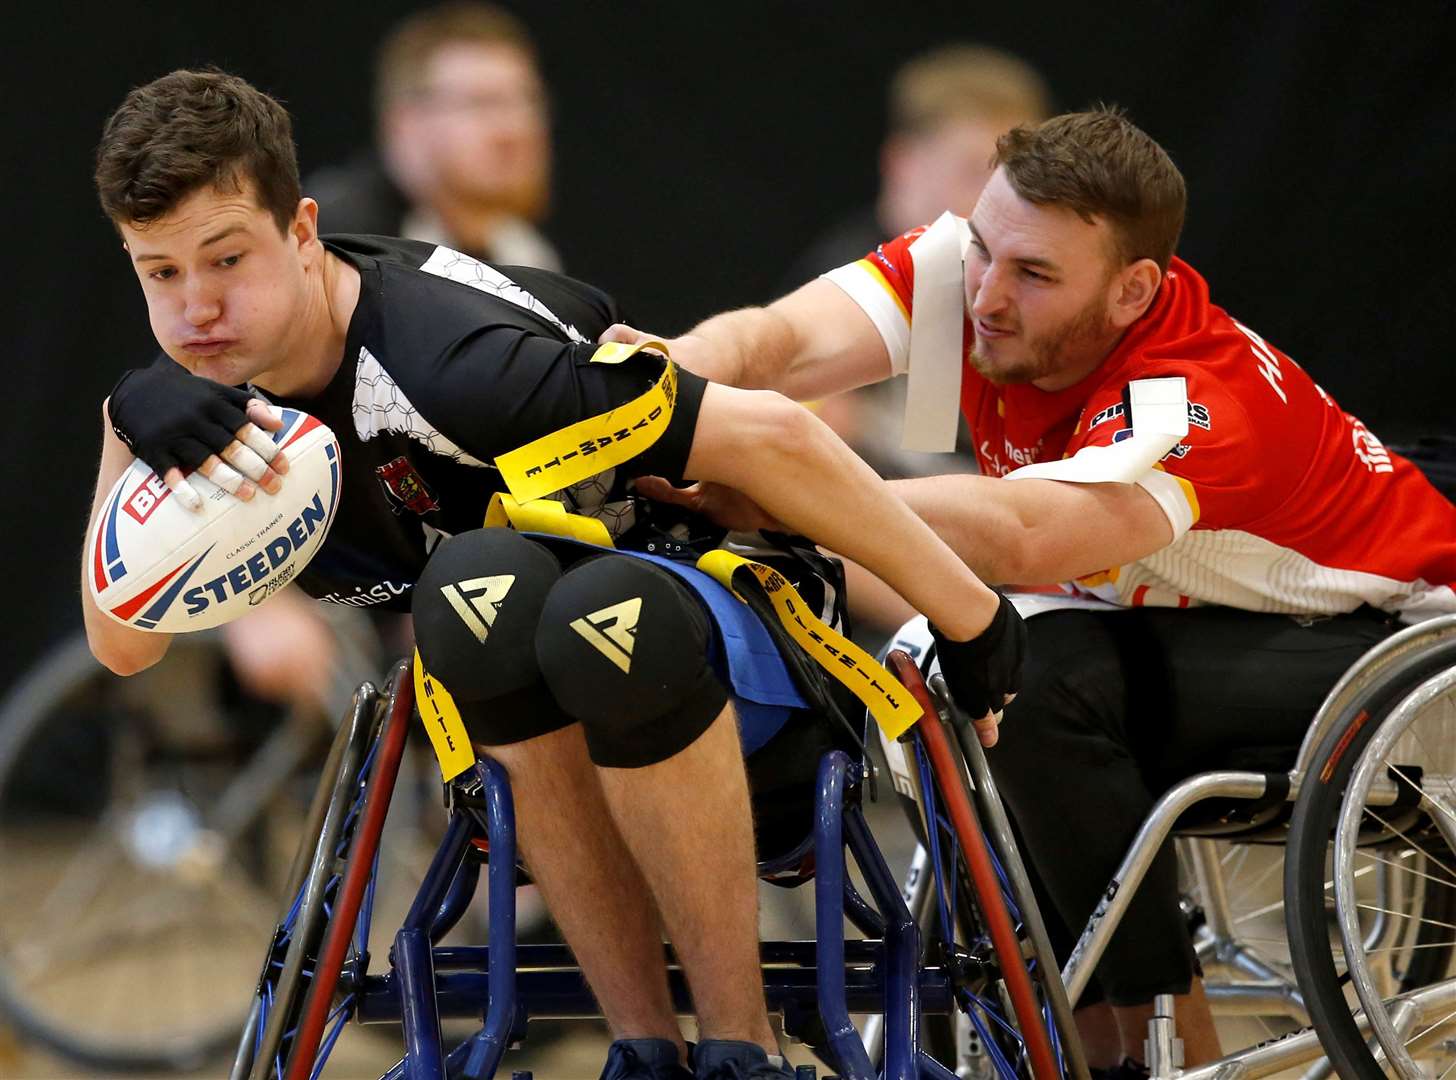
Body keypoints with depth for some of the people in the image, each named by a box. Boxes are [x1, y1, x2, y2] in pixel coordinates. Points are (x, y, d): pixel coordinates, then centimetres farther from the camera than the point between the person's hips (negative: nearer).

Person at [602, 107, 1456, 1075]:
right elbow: (779, 341, -29)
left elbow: (1015, 538, -51)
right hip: (1180, 622, 8)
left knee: (1044, 676, -31)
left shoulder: (1203, 398, -33)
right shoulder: (966, 267, -14)